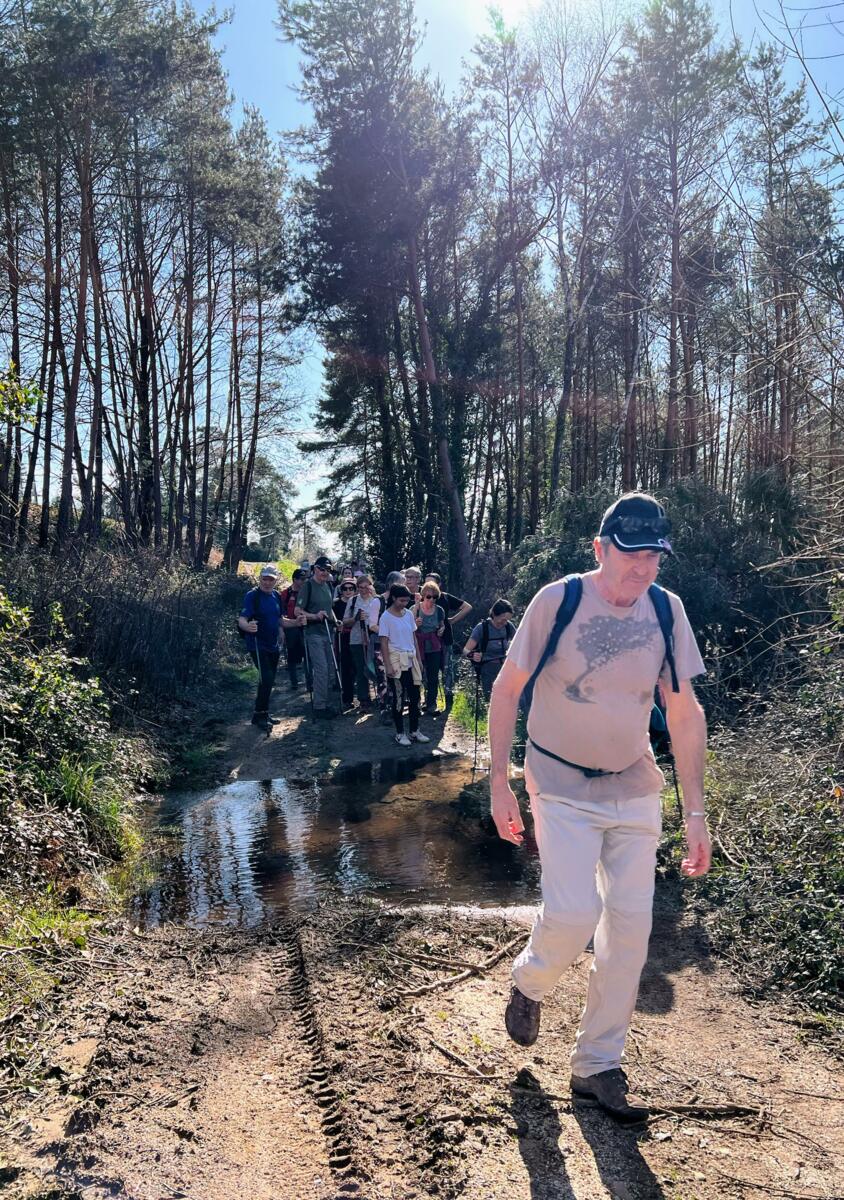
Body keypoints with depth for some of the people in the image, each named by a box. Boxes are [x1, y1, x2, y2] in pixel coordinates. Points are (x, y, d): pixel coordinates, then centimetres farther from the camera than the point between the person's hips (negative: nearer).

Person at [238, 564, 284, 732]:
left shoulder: (276, 596, 8)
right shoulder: (252, 595, -13)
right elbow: (242, 620, -23)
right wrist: (248, 626, -45)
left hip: (273, 646, 7)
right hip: (258, 645, -7)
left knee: (268, 681, 13)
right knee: (266, 679, -18)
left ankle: (263, 713, 26)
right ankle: (260, 715, -7)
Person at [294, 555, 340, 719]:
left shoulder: (328, 585, 13)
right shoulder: (308, 585, -8)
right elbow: (298, 611, -10)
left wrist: (335, 620, 11)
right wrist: (315, 616, -24)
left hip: (328, 632, 8)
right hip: (314, 633, -8)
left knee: (331, 671, 10)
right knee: (321, 670, -12)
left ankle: (325, 703, 20)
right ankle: (319, 707, -4)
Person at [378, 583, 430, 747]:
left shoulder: (409, 614, 8)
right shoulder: (386, 617, -8)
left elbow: (414, 638, 13)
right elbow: (384, 643, -10)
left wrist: (418, 659, 10)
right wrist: (388, 666, -14)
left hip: (411, 659, 6)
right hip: (396, 660, -6)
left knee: (414, 696, 7)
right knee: (399, 697, -1)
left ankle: (415, 731, 18)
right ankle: (400, 733, 9)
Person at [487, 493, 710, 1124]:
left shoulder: (667, 610, -5)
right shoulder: (557, 600, -15)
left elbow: (686, 714, 2)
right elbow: (507, 689, -6)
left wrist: (696, 813, 0)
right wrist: (499, 782, -9)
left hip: (635, 788, 4)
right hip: (562, 787, -3)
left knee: (631, 924, 3)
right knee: (573, 914, -16)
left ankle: (597, 1065, 23)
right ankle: (530, 983, 21)